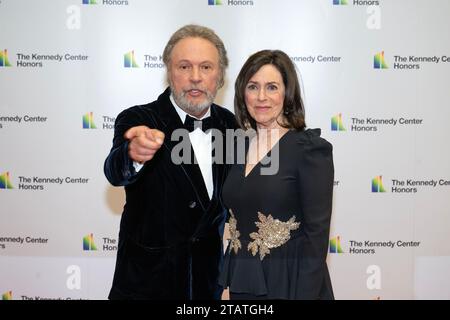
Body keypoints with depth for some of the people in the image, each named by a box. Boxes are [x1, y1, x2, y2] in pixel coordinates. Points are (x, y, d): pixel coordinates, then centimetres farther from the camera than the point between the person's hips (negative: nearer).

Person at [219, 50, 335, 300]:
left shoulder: (311, 148, -13)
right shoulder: (239, 147, 4)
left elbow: (317, 234, -15)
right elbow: (238, 223, 10)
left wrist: (306, 294, -18)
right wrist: (229, 283, 9)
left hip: (289, 285, -5)